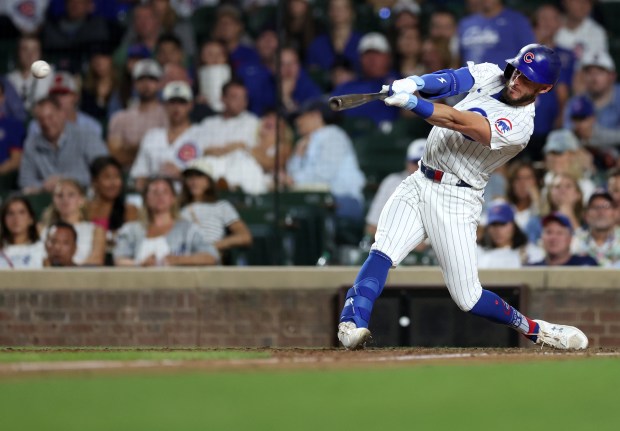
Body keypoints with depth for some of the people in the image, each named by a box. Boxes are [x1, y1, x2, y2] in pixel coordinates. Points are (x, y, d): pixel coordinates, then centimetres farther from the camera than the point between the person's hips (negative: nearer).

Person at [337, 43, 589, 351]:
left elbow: (457, 121, -29)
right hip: (419, 184, 6)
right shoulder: (490, 75, 4)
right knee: (382, 253, -19)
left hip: (455, 201, -6)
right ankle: (352, 323, -30)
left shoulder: (519, 126, -18)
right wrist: (414, 83, -34)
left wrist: (409, 102, -39)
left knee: (468, 299, -6)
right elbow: (450, 80, -13)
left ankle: (533, 329, 15)